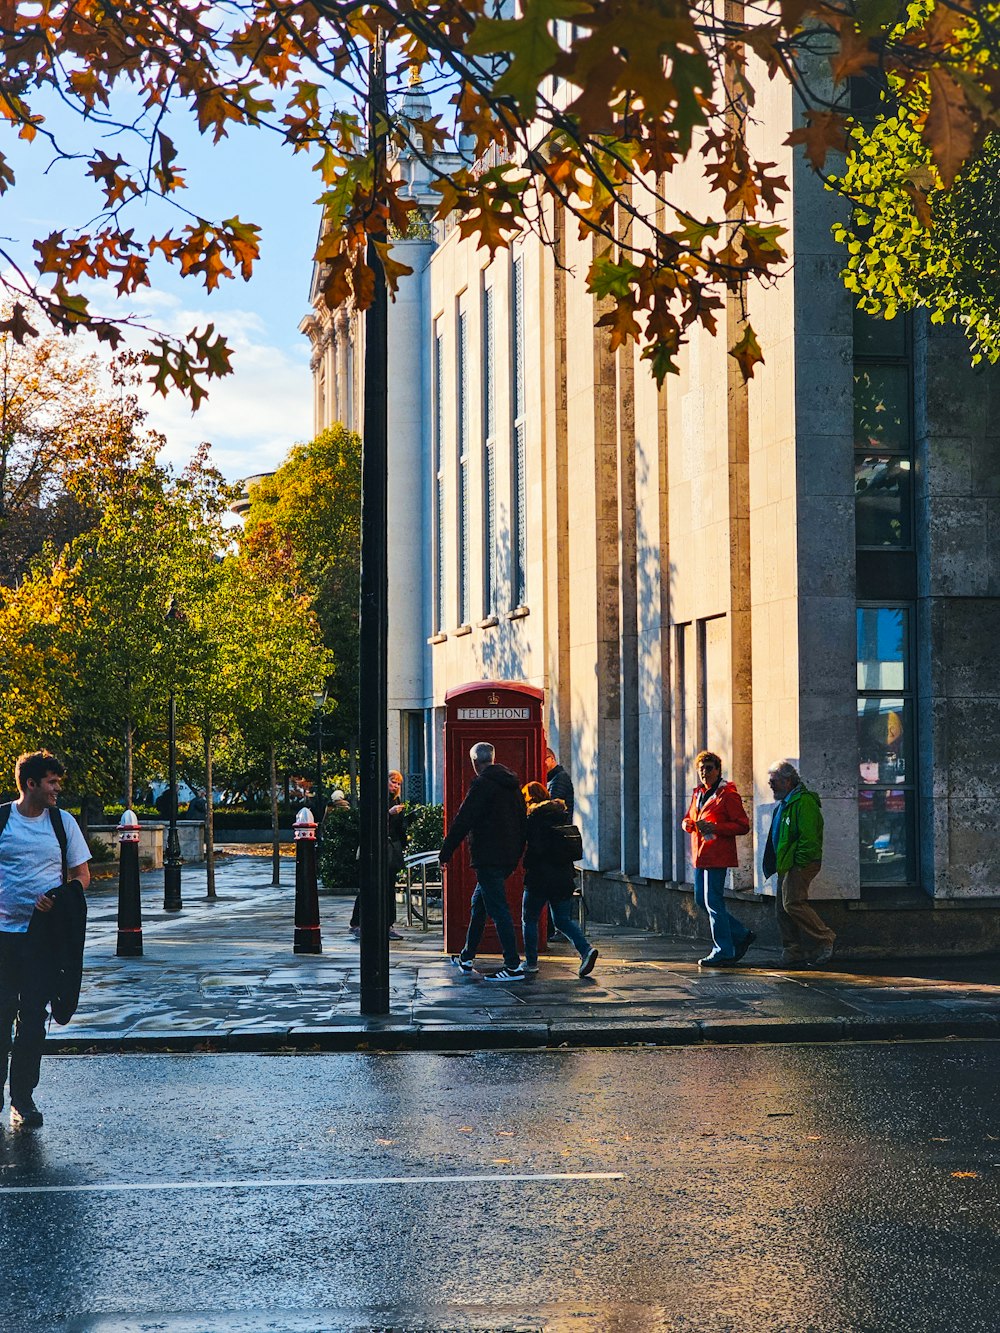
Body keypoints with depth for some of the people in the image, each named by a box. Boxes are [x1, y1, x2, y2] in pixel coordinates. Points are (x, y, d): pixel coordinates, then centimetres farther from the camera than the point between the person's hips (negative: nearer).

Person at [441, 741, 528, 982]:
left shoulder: (482, 784, -12)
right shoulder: (512, 784, 15)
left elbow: (463, 821, -14)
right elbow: (522, 822, 19)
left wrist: (446, 852, -8)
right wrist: (516, 855, 24)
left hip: (488, 858, -9)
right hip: (508, 858, 9)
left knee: (498, 909, -8)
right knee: (478, 904, 21)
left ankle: (513, 966, -11)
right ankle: (467, 957, 30)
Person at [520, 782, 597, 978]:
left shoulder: (534, 817, -11)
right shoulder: (561, 814, 10)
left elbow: (535, 848, -18)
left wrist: (527, 865, -2)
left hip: (540, 878, -6)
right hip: (563, 877, 6)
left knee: (529, 919, 10)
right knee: (563, 920, 12)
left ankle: (531, 962, 13)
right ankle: (586, 949, -10)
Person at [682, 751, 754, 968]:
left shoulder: (728, 795, -9)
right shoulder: (698, 793, 16)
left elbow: (743, 826, -12)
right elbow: (688, 818, 26)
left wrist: (714, 827, -21)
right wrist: (687, 824, 1)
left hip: (717, 856, -9)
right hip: (700, 856, 9)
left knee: (713, 901, -8)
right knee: (701, 900, 12)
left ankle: (723, 952, -1)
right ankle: (742, 935, 24)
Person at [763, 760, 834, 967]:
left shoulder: (804, 801, -12)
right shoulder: (785, 803, 22)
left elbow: (808, 836, -21)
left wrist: (799, 862, -20)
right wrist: (780, 864, 19)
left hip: (801, 864, -11)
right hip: (787, 865, 11)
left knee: (793, 903, -18)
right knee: (782, 909, 7)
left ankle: (825, 940, -9)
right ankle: (793, 953, 10)